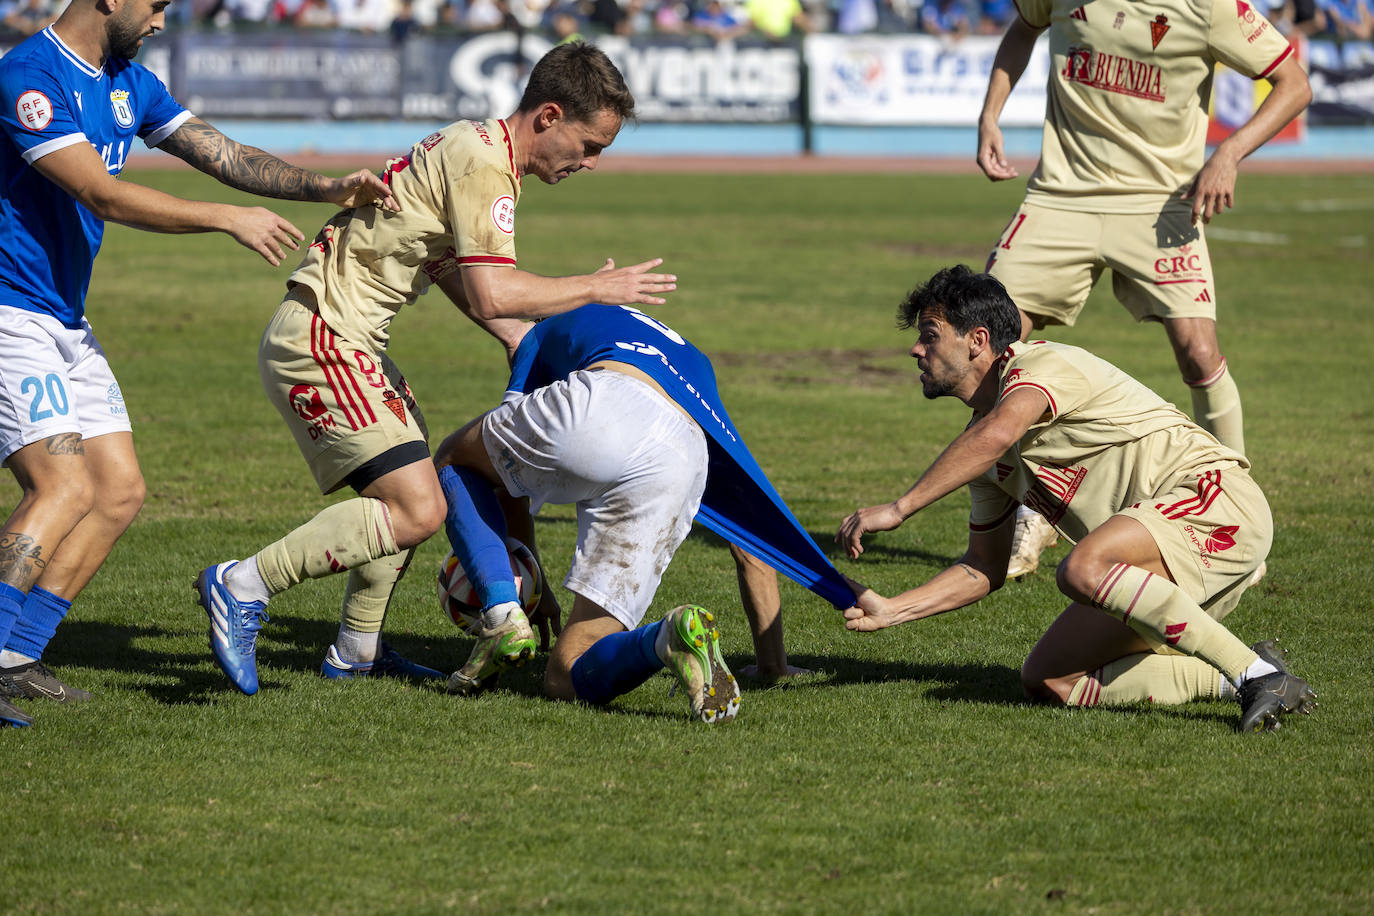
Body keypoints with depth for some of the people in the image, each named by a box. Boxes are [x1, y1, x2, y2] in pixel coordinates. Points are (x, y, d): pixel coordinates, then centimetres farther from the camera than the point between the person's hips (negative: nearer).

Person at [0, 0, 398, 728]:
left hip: (66, 324, 10)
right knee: (64, 485, -21)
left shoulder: (129, 83, 12)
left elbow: (221, 155, 11)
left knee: (120, 490, 4)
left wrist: (325, 188, -2)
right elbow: (101, 195, -24)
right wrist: (229, 220, -22)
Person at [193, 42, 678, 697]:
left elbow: (454, 273, 26)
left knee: (419, 495, 17)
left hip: (348, 340, 11)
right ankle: (243, 587, -12)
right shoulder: (482, 160, -16)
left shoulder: (477, 148, 16)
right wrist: (596, 289, -13)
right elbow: (491, 295, -24)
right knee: (414, 509, -16)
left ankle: (357, 648, 25)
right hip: (318, 340, -11)